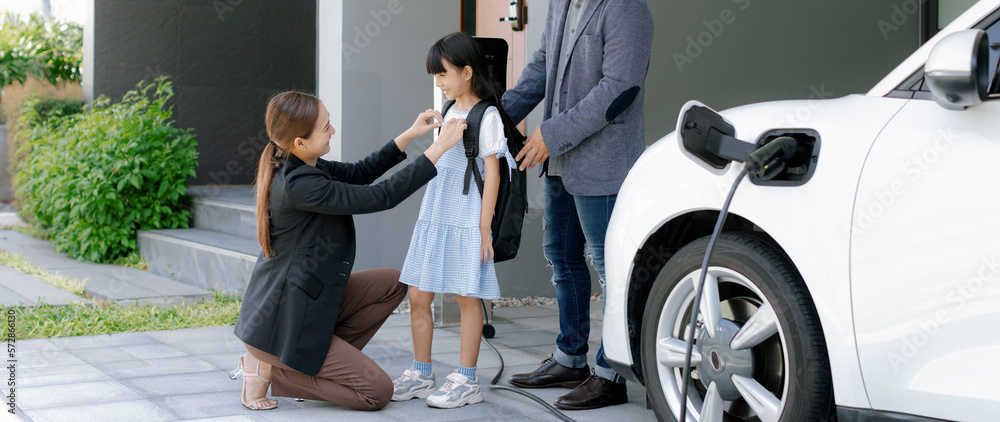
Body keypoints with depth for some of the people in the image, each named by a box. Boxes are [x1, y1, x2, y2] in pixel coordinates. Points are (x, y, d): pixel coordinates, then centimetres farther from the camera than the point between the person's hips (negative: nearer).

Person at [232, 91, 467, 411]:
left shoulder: (294, 167, 2)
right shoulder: (300, 185, -27)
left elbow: (359, 173, 15)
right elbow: (381, 197, -23)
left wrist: (409, 136, 8)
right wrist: (439, 148, -19)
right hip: (285, 322, -10)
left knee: (392, 284, 12)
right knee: (378, 392, -6)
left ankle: (321, 362, 9)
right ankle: (271, 369, -1)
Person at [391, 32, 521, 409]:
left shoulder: (486, 116, -8)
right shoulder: (450, 112, 15)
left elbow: (492, 173, -12)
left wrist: (484, 229, -15)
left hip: (467, 221, -8)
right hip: (435, 218, 8)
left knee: (467, 297, -1)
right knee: (418, 297, 7)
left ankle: (465, 380, 5)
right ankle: (420, 374, 16)